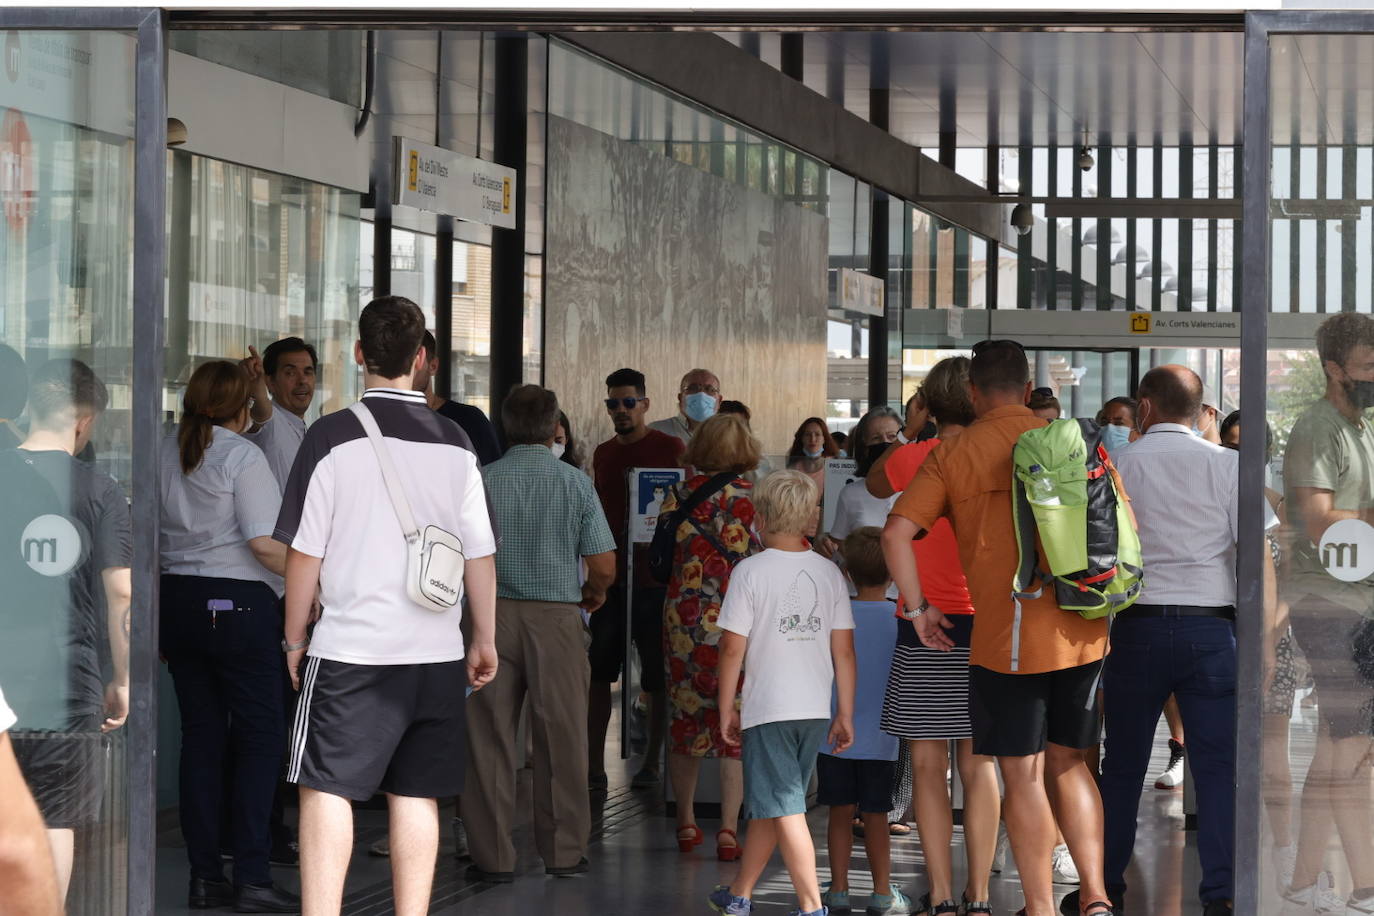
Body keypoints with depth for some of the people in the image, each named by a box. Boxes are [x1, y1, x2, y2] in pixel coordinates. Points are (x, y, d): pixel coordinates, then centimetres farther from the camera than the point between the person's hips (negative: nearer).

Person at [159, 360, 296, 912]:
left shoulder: (165, 454, 10)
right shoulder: (242, 456, -9)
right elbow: (265, 542, -16)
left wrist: (161, 621, 22)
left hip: (177, 598, 7)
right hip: (237, 602, -7)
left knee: (200, 736, 9)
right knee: (261, 735, -2)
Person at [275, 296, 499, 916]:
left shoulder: (333, 436, -6)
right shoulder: (454, 443, 4)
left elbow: (304, 551, -4)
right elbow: (480, 555, 6)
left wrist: (295, 640, 7)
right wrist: (485, 641, 17)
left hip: (351, 648, -3)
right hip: (437, 651, 3)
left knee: (326, 790, -1)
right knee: (416, 797, 8)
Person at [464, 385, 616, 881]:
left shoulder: (483, 480, -3)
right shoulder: (575, 483, -2)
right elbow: (604, 567, -3)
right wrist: (592, 595, 18)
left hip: (494, 615, 0)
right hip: (557, 617, 0)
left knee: (490, 738, 5)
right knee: (560, 739, 9)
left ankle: (492, 854, 7)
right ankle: (564, 852, 15)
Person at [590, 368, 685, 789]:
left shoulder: (670, 448, -3)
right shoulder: (603, 453, 14)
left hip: (655, 577, -5)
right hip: (611, 576, 5)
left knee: (657, 676, 2)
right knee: (599, 672, 1)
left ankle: (652, 762, 12)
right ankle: (594, 764, 5)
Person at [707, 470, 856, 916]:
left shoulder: (751, 570, -7)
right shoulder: (829, 572, 5)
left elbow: (733, 648, -8)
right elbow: (843, 650, 5)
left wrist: (726, 709, 2)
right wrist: (845, 715, 11)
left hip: (768, 709, -5)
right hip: (816, 708, 5)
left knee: (787, 810, -4)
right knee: (766, 805, 17)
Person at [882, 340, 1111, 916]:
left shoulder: (953, 456, 0)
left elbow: (896, 532, -9)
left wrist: (918, 609, -1)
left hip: (1006, 639, -3)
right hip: (1081, 631, 3)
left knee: (1024, 777, 5)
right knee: (1069, 765, 16)